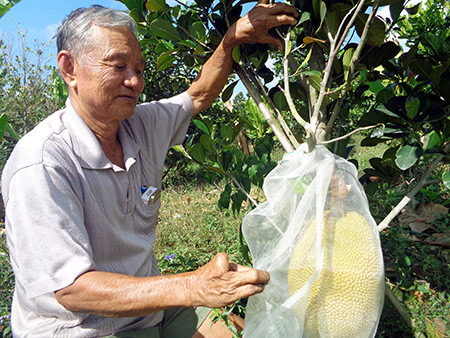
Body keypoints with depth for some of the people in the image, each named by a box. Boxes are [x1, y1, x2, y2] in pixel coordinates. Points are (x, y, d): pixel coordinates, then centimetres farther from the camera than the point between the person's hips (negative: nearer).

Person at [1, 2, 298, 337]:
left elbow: (198, 96, 12)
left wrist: (232, 39, -3)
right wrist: (192, 287, -39)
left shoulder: (143, 126, -3)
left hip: (149, 306, 7)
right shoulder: (41, 164, -24)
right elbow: (70, 289, -28)